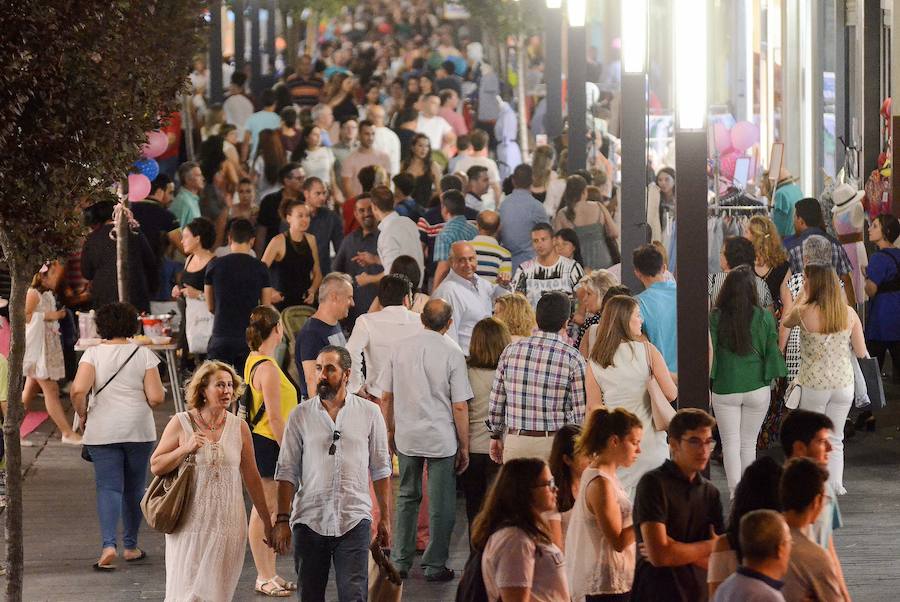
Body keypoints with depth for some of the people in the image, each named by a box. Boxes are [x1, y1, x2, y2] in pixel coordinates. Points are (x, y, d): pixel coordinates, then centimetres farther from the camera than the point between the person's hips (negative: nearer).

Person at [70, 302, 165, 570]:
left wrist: (82, 414, -1)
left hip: (102, 432, -1)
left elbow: (78, 390, -18)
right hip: (139, 430, 1)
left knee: (108, 487, -1)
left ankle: (109, 545, -19)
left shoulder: (93, 354, -5)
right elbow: (156, 397, -8)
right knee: (134, 488, 15)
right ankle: (130, 546, 23)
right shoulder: (143, 355, -3)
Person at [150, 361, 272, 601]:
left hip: (228, 525, 2)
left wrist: (267, 521, 13)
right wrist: (186, 449, -14)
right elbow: (156, 466, 1)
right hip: (191, 524, -2)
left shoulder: (239, 427, 4)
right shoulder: (181, 423, -2)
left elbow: (251, 477, 11)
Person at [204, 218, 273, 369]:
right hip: (251, 338, 0)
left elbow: (210, 306, 10)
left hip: (221, 337, 0)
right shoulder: (260, 267, -1)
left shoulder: (215, 265, 1)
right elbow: (266, 308, 5)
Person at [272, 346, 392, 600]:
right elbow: (286, 472, 4)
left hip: (354, 522, -1)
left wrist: (385, 519, 7)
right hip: (308, 522, 1)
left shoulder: (369, 413, 4)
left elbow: (381, 469, 9)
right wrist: (283, 520, -2)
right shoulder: (300, 415, 4)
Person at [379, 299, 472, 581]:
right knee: (440, 504, 6)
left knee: (407, 497, 17)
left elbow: (386, 397, 6)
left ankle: (400, 561, 19)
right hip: (441, 439, -4)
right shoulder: (452, 354, -11)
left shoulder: (401, 349, 0)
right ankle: (435, 565, 11)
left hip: (406, 437, 4)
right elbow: (460, 407, -11)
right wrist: (464, 447, -2)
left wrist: (391, 431, 19)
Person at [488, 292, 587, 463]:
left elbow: (496, 401, 8)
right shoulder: (572, 357, -6)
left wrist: (495, 436, 20)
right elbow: (581, 411, -5)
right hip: (555, 443, -3)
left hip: (515, 442, 3)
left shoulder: (510, 351, 3)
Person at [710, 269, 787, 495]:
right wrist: (771, 377, 14)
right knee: (749, 443, 13)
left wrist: (707, 382, 4)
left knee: (730, 443, 6)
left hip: (725, 389, -1)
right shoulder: (764, 317, -7)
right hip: (757, 388, 1)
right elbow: (772, 351, -1)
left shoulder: (716, 317, -9)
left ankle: (735, 491, -4)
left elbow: (709, 351, -6)